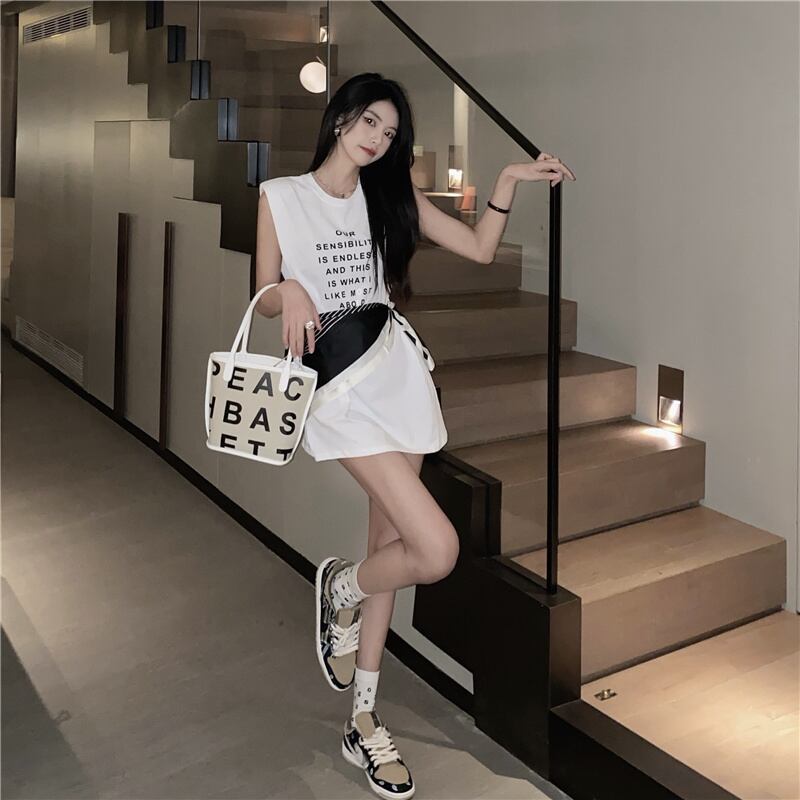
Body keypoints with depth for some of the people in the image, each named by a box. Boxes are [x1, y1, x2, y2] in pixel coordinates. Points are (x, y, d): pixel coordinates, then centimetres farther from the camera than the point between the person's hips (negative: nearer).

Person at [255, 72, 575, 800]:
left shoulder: (391, 196, 13)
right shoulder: (280, 194, 3)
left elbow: (481, 249, 10)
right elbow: (264, 297, 3)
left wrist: (508, 184, -3)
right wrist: (288, 292, -18)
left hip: (396, 365, 5)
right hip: (339, 382, -5)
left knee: (391, 540, 7)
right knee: (437, 550, -18)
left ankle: (364, 721, 22)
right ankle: (340, 589, 17)